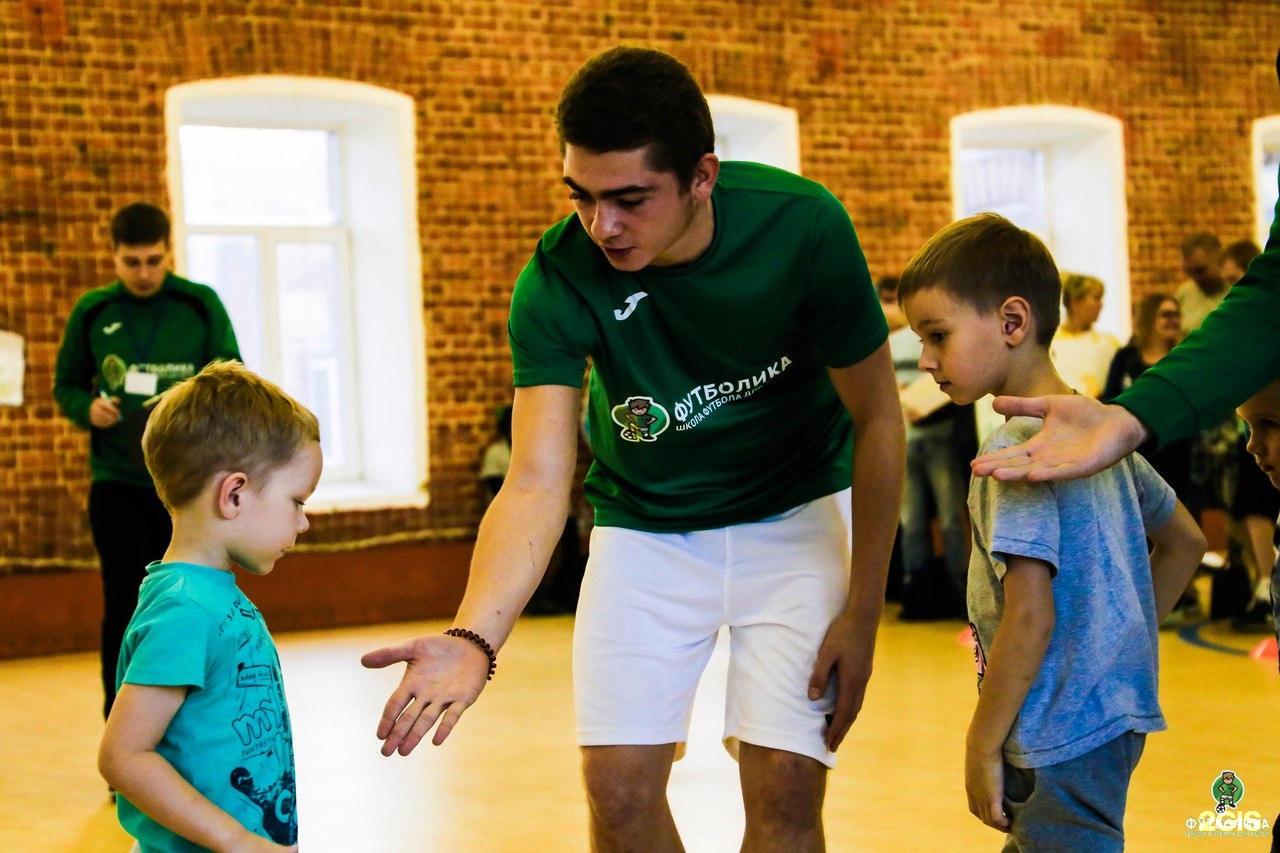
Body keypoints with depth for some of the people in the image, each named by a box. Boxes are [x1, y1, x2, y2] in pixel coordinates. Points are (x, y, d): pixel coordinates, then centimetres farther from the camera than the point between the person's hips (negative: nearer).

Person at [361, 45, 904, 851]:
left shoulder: (802, 225, -25)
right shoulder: (558, 280, -24)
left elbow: (876, 420, -13)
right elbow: (536, 485, -30)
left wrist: (863, 612, -10)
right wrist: (473, 639, -48)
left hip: (794, 515, -1)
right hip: (645, 526, 1)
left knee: (785, 787, -9)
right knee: (620, 786, -3)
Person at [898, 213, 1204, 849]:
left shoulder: (1014, 447, -17)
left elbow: (1031, 615, -23)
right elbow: (1186, 541, 21)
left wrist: (982, 747, -16)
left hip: (1063, 736, -9)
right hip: (1117, 714, 9)